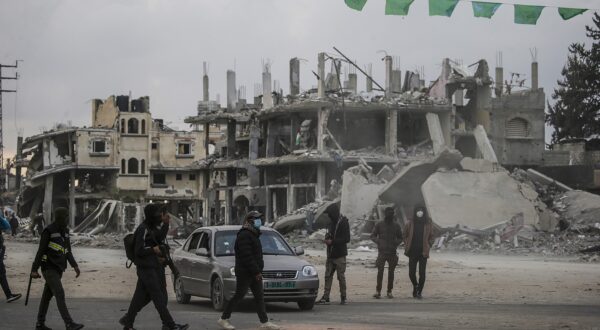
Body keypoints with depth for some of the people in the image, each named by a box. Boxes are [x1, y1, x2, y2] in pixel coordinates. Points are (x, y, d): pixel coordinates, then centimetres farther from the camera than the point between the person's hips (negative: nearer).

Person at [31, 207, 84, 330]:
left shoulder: (65, 231, 9)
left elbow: (68, 251, 13)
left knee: (47, 296, 12)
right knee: (60, 294, -15)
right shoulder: (48, 231, -14)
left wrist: (75, 266, 4)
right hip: (49, 268, -8)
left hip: (58, 269, 8)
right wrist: (34, 269, -14)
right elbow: (41, 251, -13)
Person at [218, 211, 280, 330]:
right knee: (239, 296, -4)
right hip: (245, 273, -10)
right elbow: (247, 256, -22)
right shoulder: (244, 235, -16)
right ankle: (224, 319, 6)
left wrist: (258, 271, 17)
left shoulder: (253, 234, 17)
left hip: (254, 273, 10)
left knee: (259, 297, 6)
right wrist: (256, 272, -22)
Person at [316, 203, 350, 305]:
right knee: (328, 276, 4)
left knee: (341, 276, -1)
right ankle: (325, 297, 4)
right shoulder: (332, 222, 13)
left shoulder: (343, 222, -10)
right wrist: (327, 238, 1)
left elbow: (346, 239, -14)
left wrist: (332, 241, -18)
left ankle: (343, 297, 8)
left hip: (340, 255, -7)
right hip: (330, 254, 7)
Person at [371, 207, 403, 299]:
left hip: (392, 252, 2)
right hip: (382, 252, -2)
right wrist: (378, 242, -11)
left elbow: (400, 238, 14)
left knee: (391, 272, 4)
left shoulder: (396, 225, 7)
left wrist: (396, 243, -7)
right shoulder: (379, 225, 3)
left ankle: (389, 291, 10)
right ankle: (378, 291, -6)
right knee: (380, 271, -9)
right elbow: (372, 236, 7)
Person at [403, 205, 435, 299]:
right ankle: (415, 286, 30)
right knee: (411, 273, 2)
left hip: (423, 253, -1)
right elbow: (405, 236, 12)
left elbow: (431, 237, 12)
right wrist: (407, 247, 4)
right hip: (412, 253, 1)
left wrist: (427, 247, 3)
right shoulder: (410, 224, -1)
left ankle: (419, 291, 9)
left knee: (422, 273, -3)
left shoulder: (428, 224, -1)